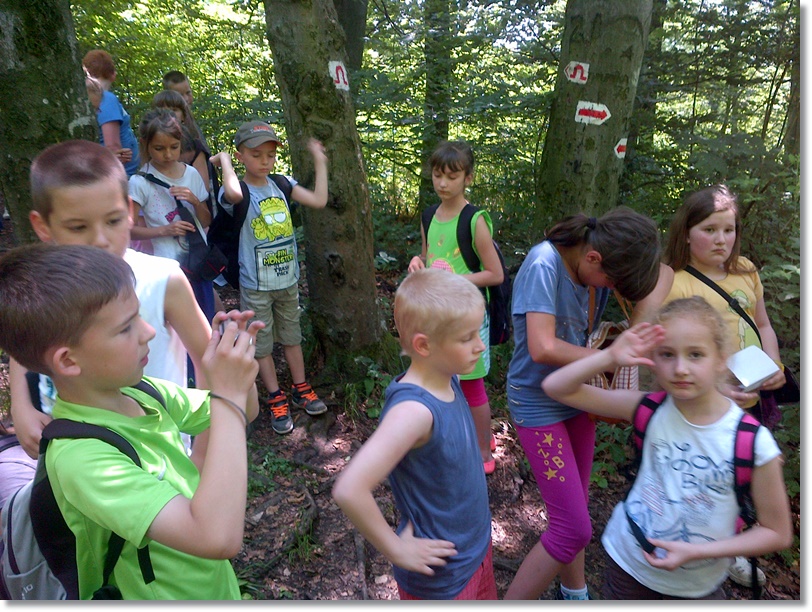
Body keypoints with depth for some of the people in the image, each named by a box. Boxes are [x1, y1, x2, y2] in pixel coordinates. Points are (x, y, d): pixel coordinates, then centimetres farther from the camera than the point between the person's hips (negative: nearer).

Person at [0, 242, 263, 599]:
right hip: (169, 595, -6)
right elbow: (219, 537, -43)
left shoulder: (142, 391, -13)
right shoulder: (81, 456, -33)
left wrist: (236, 366, -20)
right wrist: (228, 394, -38)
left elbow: (241, 415, 0)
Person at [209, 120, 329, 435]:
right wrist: (223, 160, -24)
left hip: (288, 279, 4)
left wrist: (320, 161, -5)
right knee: (262, 343, 9)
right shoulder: (239, 191, -14)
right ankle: (277, 400, 23)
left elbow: (319, 200, -8)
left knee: (291, 337, 18)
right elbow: (233, 193, -40)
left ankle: (301, 389, 33)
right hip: (255, 285, -4)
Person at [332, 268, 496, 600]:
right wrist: (396, 549, -25)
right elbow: (349, 491, -41)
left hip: (477, 547, 7)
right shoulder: (413, 410, -33)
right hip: (442, 579, -7)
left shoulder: (449, 380, -10)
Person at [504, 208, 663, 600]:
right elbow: (543, 348, -32)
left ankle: (575, 594, 45)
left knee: (575, 512, 22)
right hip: (538, 403, -7)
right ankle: (511, 602, 14)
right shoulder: (544, 263, -25)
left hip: (578, 398, 7)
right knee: (573, 529, -5)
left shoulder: (600, 272, -3)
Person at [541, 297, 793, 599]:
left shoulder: (754, 444, -22)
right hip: (627, 564, 1)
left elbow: (778, 533, -10)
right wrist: (611, 357, -33)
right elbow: (556, 388, -18)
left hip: (697, 586, -1)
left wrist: (695, 551, -19)